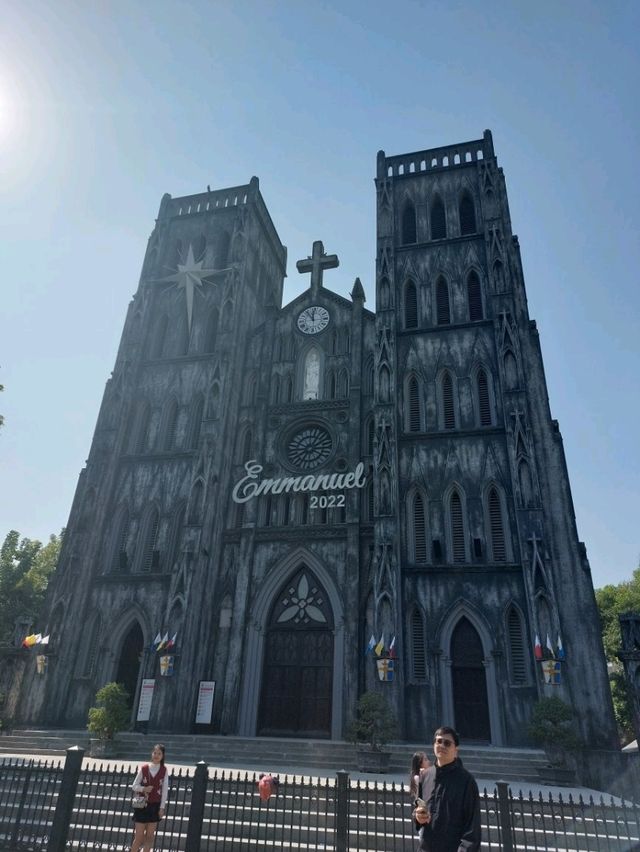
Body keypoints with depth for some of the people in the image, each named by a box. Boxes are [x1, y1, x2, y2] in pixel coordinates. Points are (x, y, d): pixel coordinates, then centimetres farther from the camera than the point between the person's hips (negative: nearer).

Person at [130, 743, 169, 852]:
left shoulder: (164, 770, -4)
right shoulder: (144, 768, -9)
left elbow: (165, 790, -1)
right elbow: (134, 786, -2)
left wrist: (162, 807, -5)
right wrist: (143, 788, -21)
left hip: (155, 806, 2)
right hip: (142, 805, -2)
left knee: (150, 836, 8)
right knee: (139, 836, 2)